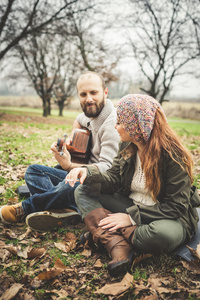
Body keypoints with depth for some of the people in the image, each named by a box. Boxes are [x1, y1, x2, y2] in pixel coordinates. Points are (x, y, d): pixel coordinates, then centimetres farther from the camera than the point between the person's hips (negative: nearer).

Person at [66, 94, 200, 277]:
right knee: (82, 192, -7)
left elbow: (176, 206, -21)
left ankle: (103, 235, -17)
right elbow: (114, 179, -1)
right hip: (130, 206, 6)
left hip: (167, 217, -6)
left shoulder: (173, 156, -21)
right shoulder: (127, 147, -1)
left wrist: (132, 217, -23)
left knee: (164, 233, -42)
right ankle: (119, 247, -27)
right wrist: (88, 174, -21)